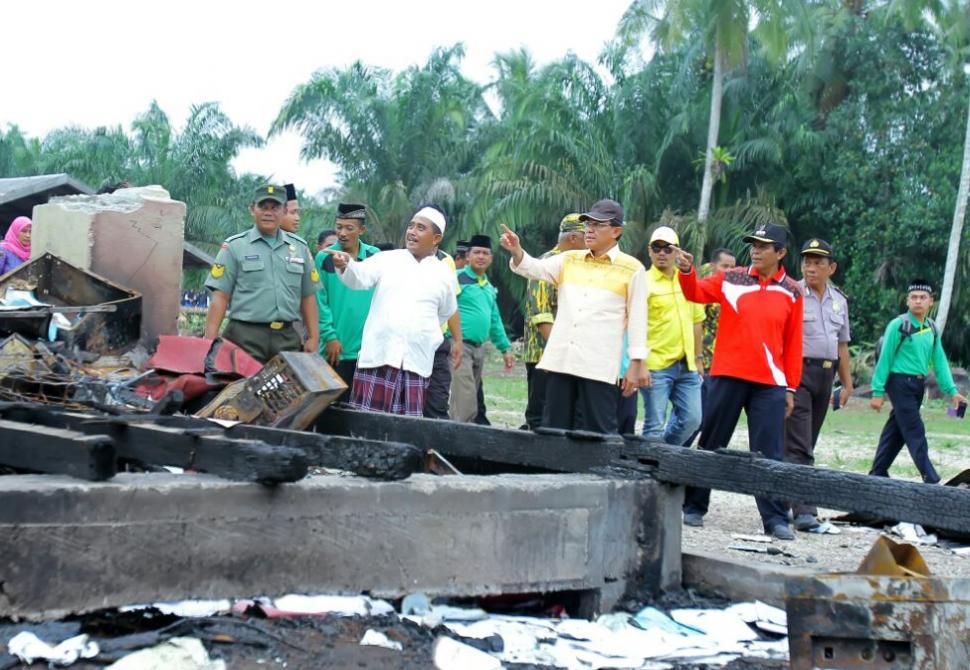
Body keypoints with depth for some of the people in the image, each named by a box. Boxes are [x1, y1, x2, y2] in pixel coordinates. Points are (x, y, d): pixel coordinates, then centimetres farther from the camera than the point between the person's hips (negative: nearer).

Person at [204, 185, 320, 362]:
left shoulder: (300, 247, 14)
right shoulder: (234, 246, 4)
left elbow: (308, 296, 16)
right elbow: (220, 297, -1)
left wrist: (314, 338, 9)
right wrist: (210, 341, -8)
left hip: (287, 337, 3)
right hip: (246, 336, -3)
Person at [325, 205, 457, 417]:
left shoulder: (444, 275, 9)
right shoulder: (386, 259, 4)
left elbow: (446, 314, 23)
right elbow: (359, 277, -13)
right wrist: (345, 265, -33)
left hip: (417, 361, 1)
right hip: (378, 355, -1)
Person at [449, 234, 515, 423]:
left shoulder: (490, 288, 18)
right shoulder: (457, 279, -7)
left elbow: (495, 320, 27)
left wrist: (505, 348, 25)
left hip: (479, 349, 8)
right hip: (460, 346, -8)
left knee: (466, 403, 12)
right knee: (466, 407, -15)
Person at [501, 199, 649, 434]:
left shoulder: (632, 269, 2)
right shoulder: (569, 260, 14)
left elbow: (637, 318, 1)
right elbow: (534, 268, 3)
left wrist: (636, 363, -3)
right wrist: (516, 250, -18)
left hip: (599, 365, -5)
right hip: (560, 360, 5)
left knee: (596, 433, -4)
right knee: (554, 429, 8)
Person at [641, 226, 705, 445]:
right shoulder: (644, 283, -6)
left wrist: (698, 358, 19)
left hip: (687, 365, 6)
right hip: (656, 366, -6)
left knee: (691, 419, 6)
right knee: (655, 425, -2)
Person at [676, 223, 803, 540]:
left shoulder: (791, 292, 4)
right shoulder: (731, 280, 4)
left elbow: (793, 343, 5)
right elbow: (695, 293, 2)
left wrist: (791, 388, 4)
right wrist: (687, 271, -19)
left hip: (770, 383, 0)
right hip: (727, 376, 1)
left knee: (769, 453, -1)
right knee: (711, 445, 9)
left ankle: (776, 519, 4)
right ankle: (693, 507, 20)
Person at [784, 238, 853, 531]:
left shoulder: (839, 301, 15)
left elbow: (842, 345, 22)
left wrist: (847, 383, 20)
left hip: (825, 374, 7)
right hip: (797, 372, -7)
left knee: (806, 443, 10)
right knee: (798, 446, -10)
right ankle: (804, 511, -14)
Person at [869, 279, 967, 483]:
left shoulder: (932, 328, 9)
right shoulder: (898, 325, -10)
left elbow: (939, 361, 11)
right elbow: (885, 359, -9)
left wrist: (951, 391, 5)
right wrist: (878, 392, -11)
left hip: (919, 385, 7)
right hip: (900, 383, -7)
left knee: (896, 430, 13)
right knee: (915, 432, -8)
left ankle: (878, 473, 22)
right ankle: (930, 479, -9)